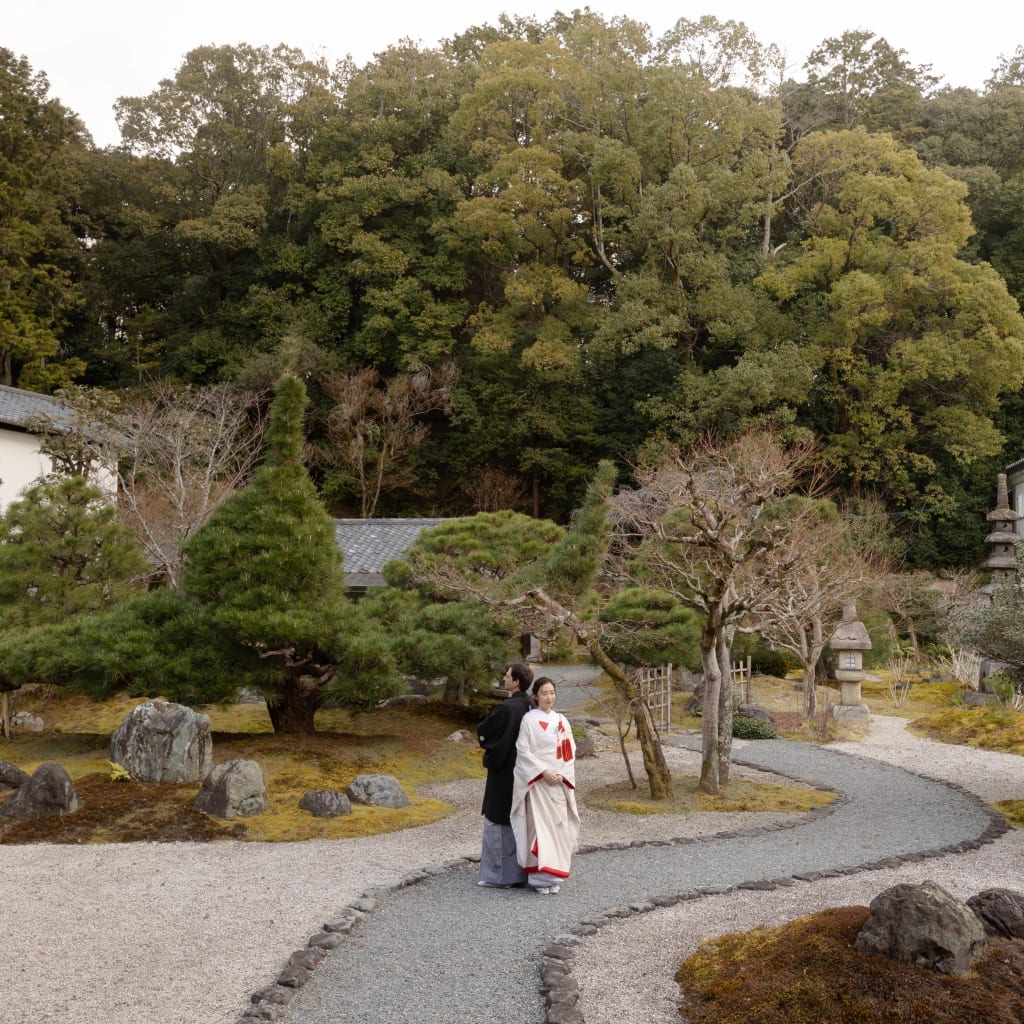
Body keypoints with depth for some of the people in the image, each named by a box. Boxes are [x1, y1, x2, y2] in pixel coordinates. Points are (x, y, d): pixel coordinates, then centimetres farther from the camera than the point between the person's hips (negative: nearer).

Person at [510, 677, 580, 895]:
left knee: (559, 825, 4)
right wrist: (543, 771, -16)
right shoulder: (529, 720, -4)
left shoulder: (561, 721, 9)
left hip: (560, 782, 4)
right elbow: (523, 751, -8)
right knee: (539, 826, -6)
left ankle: (554, 875, 13)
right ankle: (540, 876, 0)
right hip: (537, 782, -4)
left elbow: (570, 752, 9)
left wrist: (563, 774, -5)